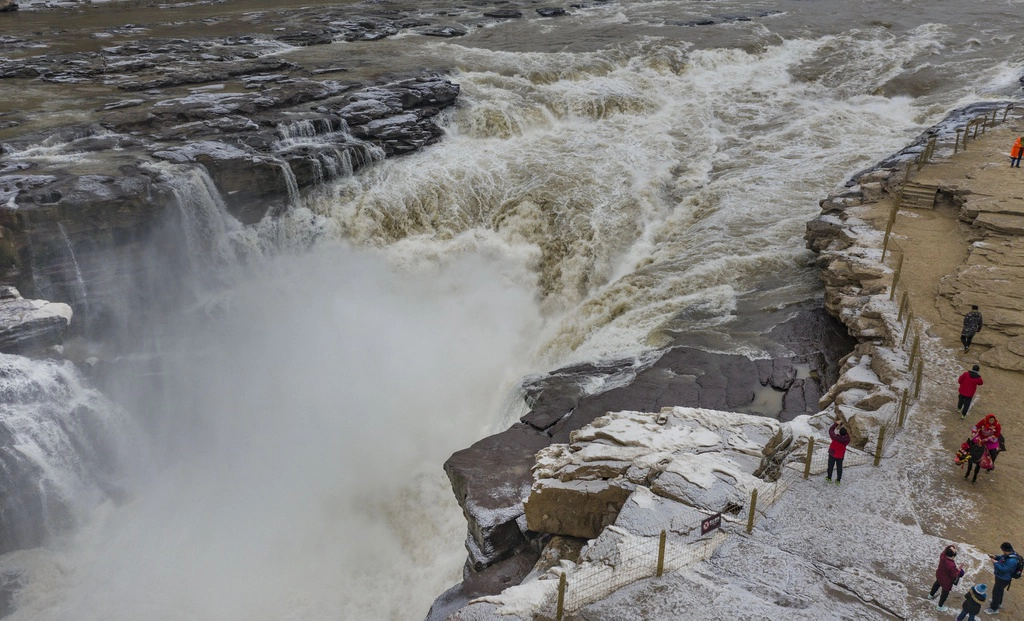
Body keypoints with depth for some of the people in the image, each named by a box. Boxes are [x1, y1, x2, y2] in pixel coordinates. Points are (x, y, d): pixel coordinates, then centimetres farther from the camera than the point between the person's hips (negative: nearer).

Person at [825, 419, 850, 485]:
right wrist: (844, 428, -4)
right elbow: (846, 435, 2)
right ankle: (838, 480, 26)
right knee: (839, 467, 17)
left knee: (830, 466, 17)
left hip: (832, 454, -2)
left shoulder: (836, 437, -31)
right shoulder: (847, 439, -23)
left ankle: (829, 478, 33)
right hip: (841, 455, 2)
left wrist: (836, 423, -9)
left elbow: (830, 430, -16)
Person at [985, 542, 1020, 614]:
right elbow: (1002, 557, 9)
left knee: (996, 591, 8)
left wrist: (995, 563, -29)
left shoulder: (1012, 561, -40)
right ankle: (999, 602, 55)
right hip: (1001, 577, 9)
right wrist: (995, 556, -8)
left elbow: (1003, 569, -37)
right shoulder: (1008, 554, -11)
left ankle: (994, 608, 26)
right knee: (1000, 589, 31)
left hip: (1003, 579, -9)